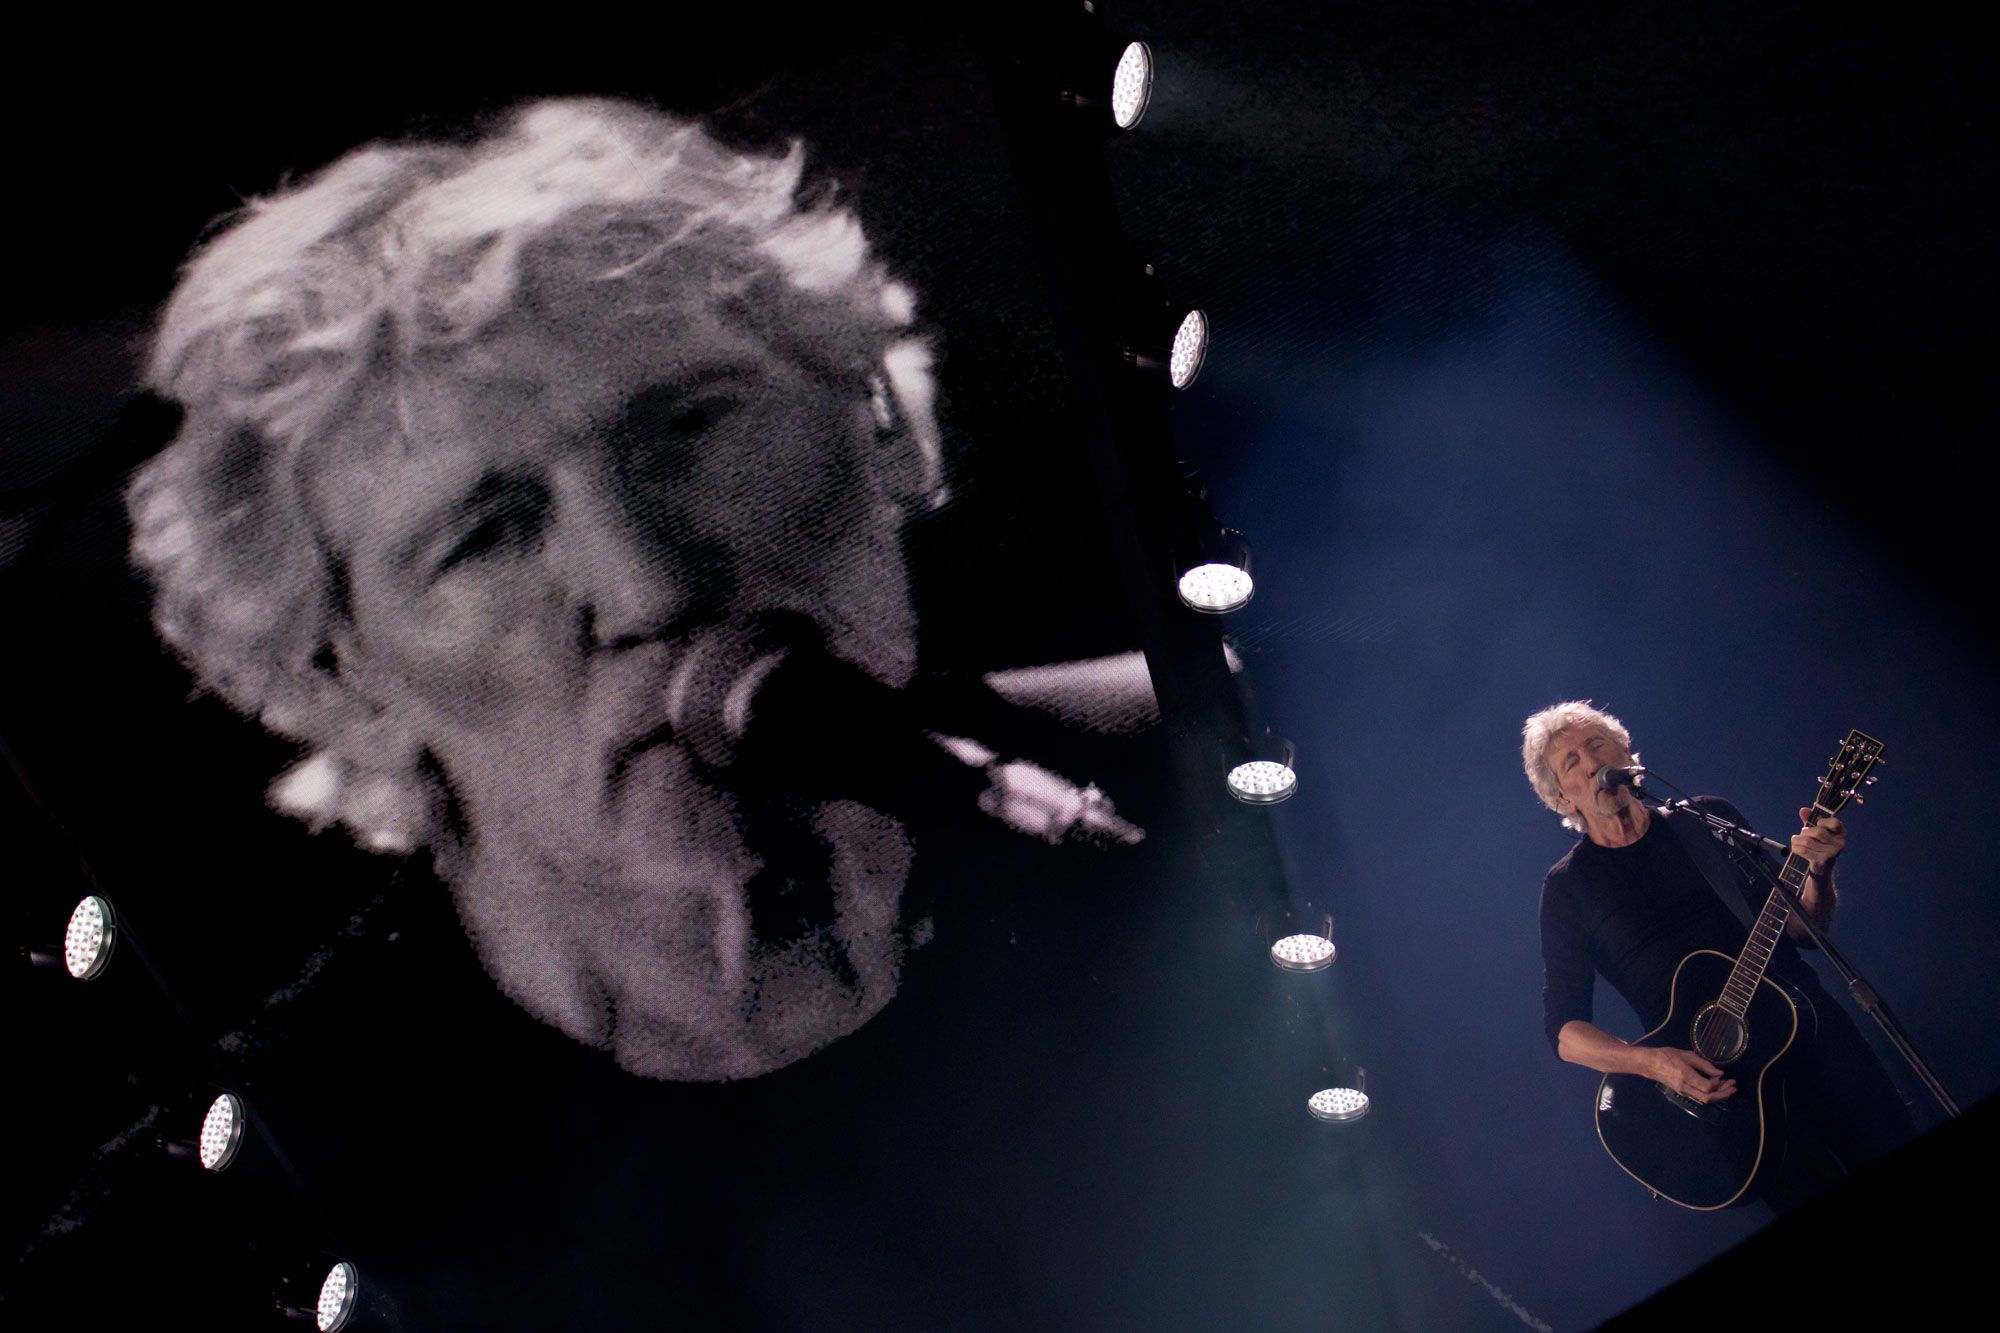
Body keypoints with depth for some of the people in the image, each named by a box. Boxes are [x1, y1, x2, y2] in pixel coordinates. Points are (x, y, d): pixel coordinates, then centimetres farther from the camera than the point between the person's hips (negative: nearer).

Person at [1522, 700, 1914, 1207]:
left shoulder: (1709, 819, 13)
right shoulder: (1568, 886, 6)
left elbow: (1801, 927, 12)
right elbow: (1564, 1027, 2)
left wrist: (1818, 873, -9)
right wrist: (1650, 1061, -15)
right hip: (1707, 1069, -2)